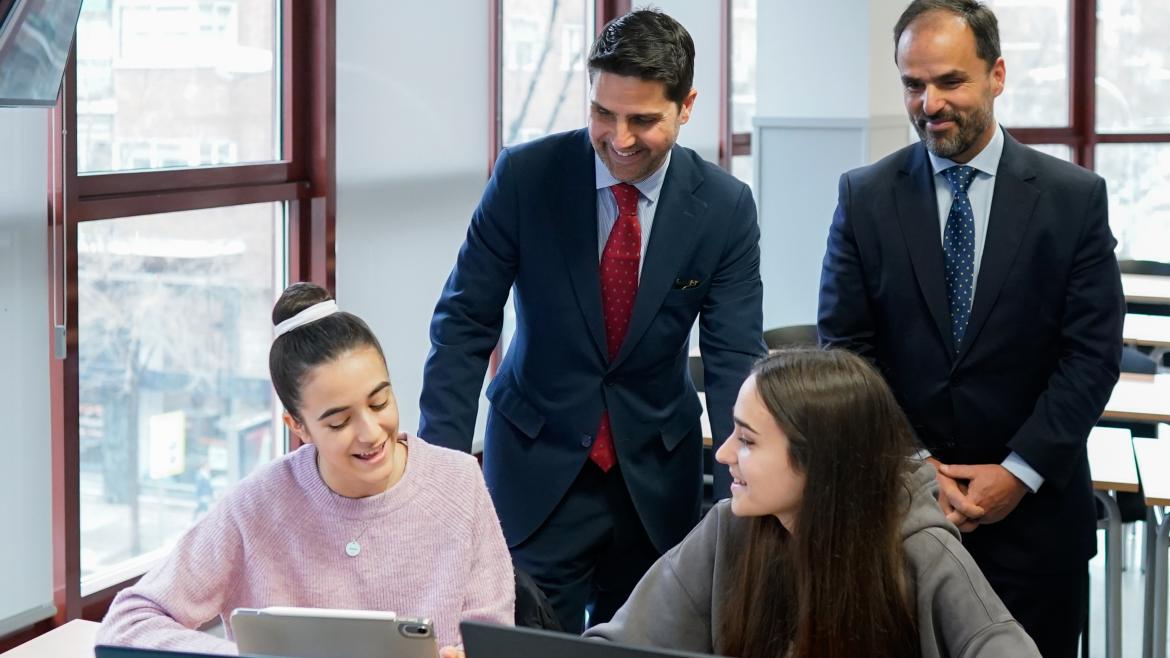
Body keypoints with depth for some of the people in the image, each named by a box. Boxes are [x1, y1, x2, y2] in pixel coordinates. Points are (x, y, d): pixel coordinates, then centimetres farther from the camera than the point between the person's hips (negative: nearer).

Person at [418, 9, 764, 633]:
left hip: (658, 475, 2)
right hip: (536, 466, -1)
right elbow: (465, 322, -7)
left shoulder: (726, 207, -8)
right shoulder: (525, 175, -11)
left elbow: (735, 362, -9)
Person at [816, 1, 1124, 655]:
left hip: (1035, 506, -1)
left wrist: (1019, 472, -11)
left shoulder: (1075, 197, -1)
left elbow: (1093, 352, -4)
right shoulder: (865, 197, 2)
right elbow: (845, 348, 0)